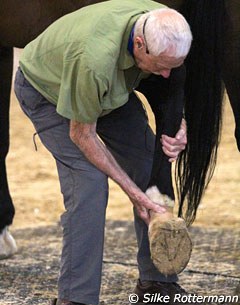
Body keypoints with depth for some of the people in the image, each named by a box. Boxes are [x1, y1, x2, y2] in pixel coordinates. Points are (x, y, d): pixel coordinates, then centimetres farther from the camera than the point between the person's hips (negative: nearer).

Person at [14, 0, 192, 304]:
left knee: (152, 169, -2)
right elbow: (81, 134, -29)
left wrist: (181, 129, -21)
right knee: (88, 181, -22)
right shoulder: (94, 58, -46)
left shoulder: (166, 27, -28)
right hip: (46, 91, -7)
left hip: (112, 89, 7)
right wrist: (131, 190, -24)